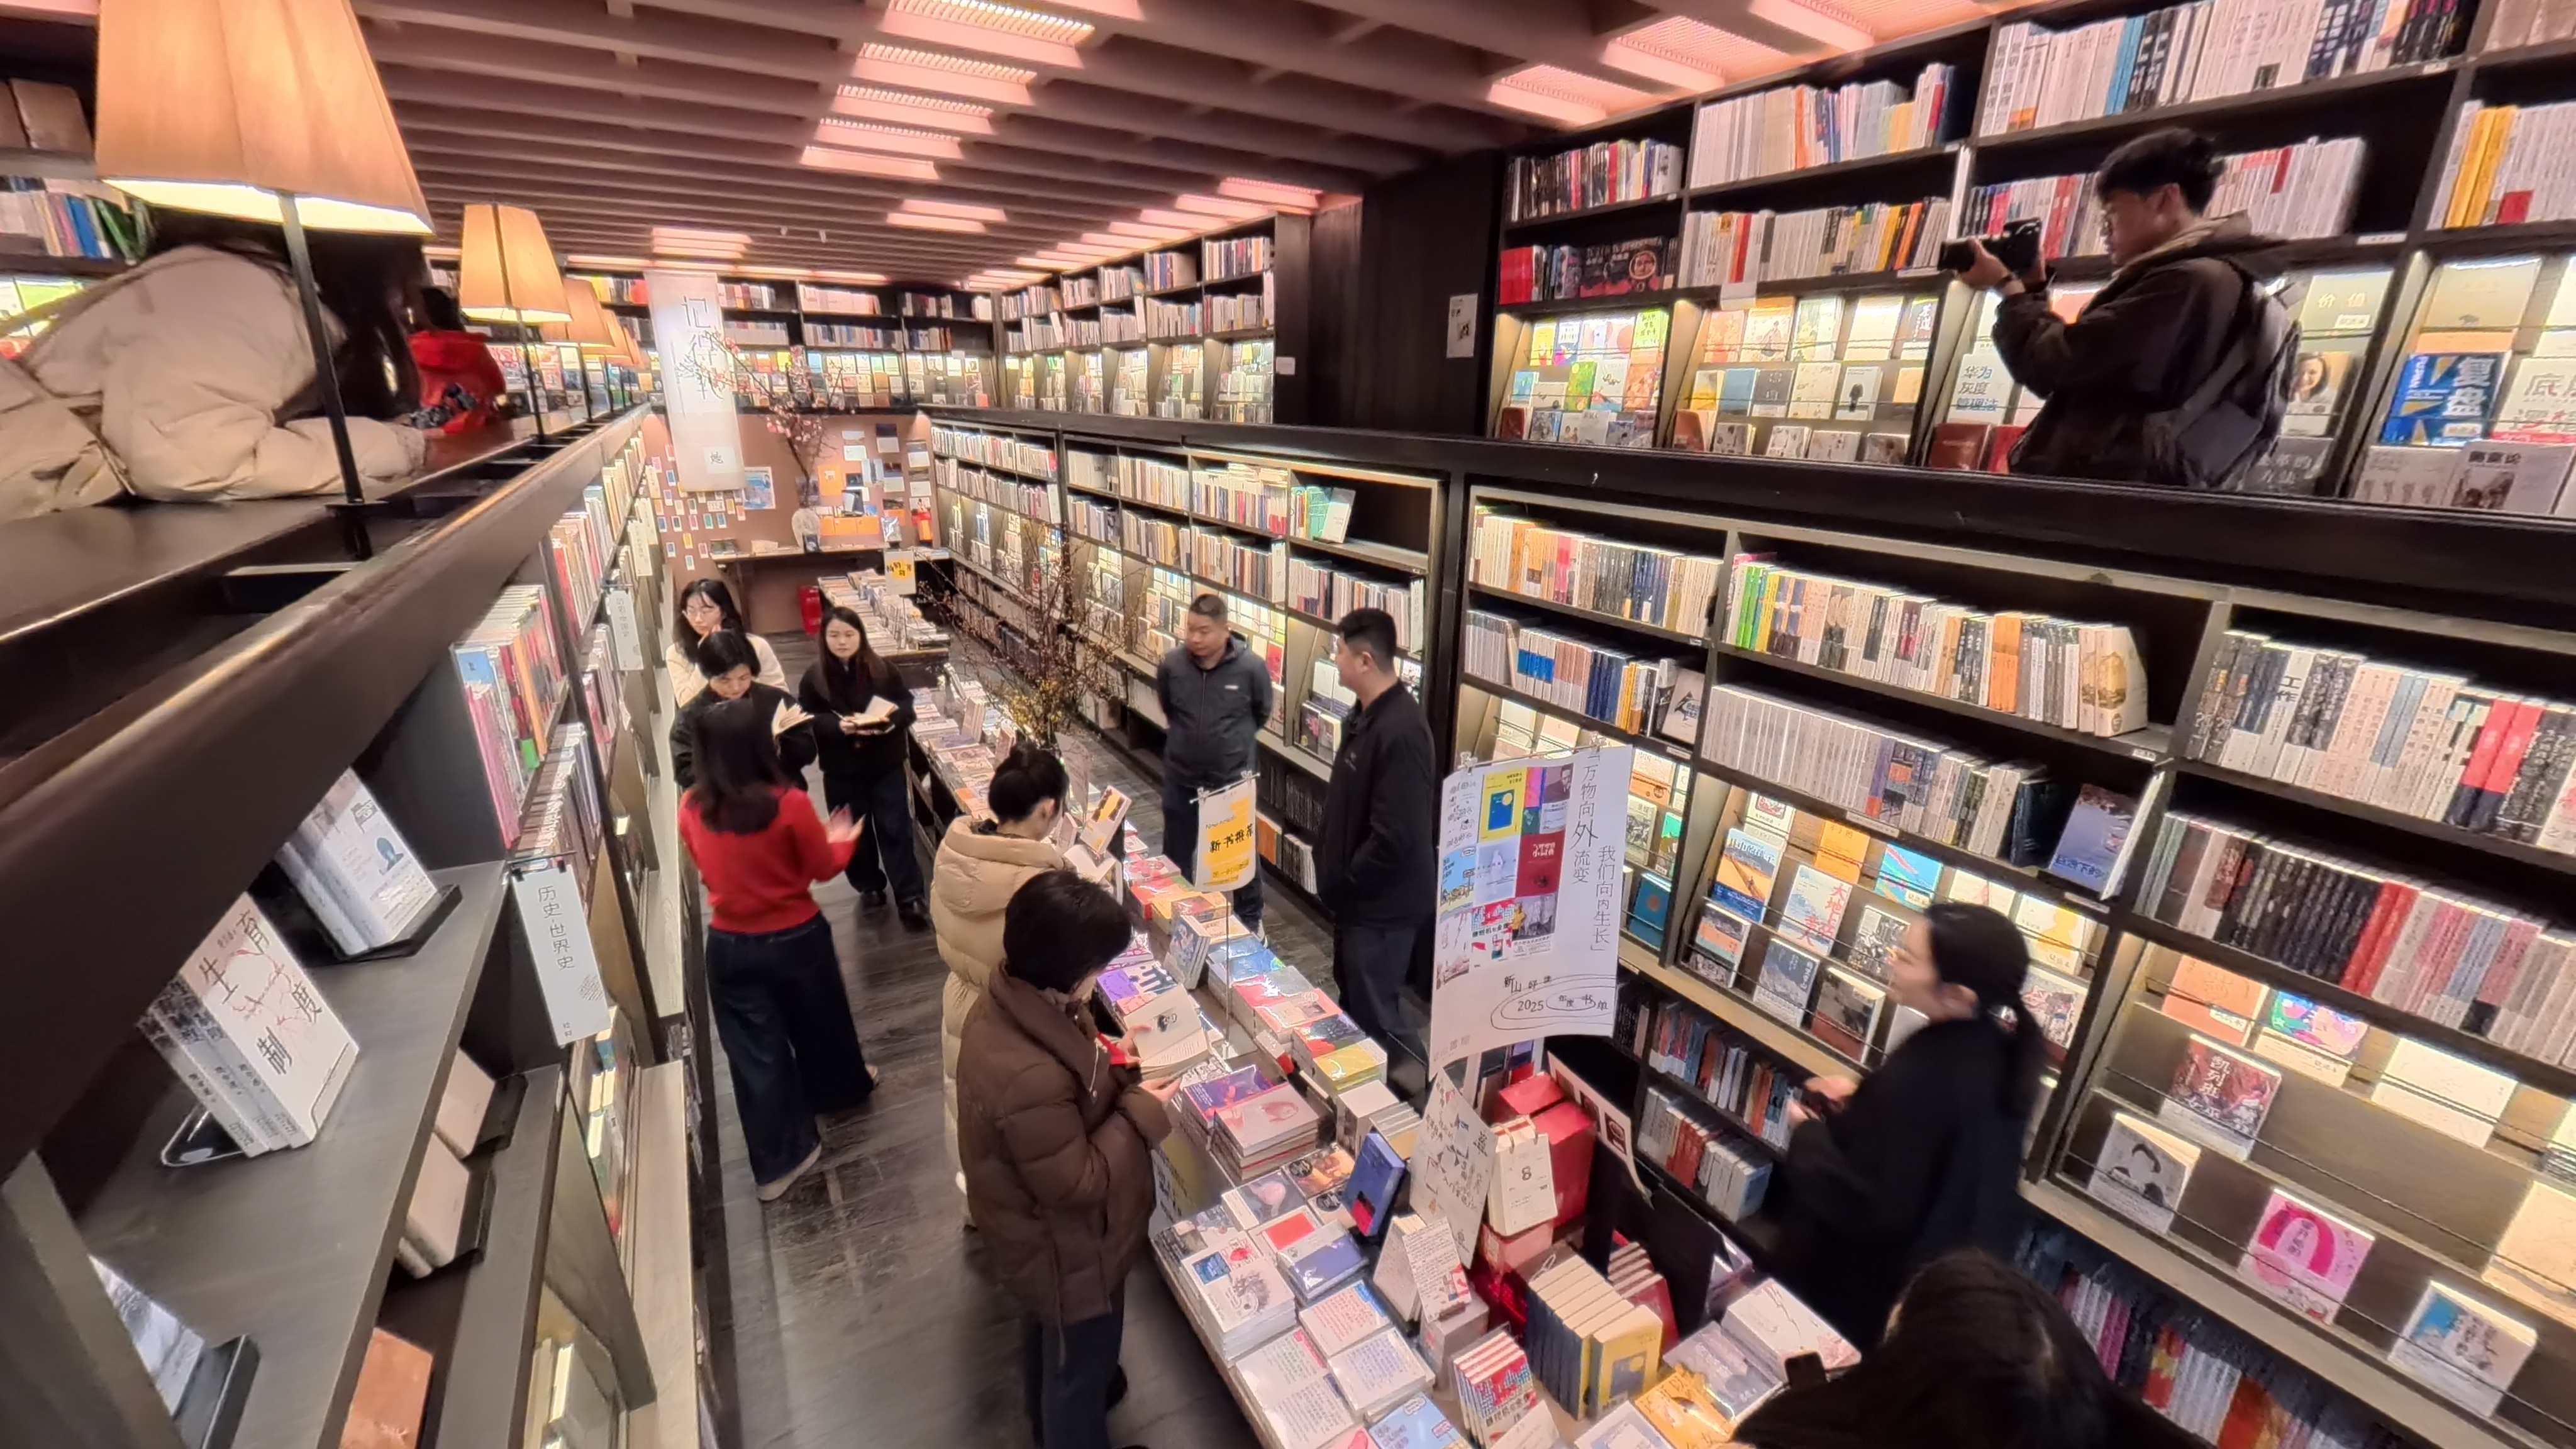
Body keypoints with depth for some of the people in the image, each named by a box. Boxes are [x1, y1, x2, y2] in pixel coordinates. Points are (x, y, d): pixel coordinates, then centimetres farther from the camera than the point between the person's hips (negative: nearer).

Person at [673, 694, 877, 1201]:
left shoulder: (691, 810, -11)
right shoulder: (790, 804, -23)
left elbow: (707, 873, 6)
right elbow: (823, 869, -9)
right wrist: (841, 840, 11)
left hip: (730, 946, 2)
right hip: (796, 938, -2)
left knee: (756, 1053, 14)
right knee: (818, 1022, 25)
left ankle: (780, 1160, 25)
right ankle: (843, 1087, 51)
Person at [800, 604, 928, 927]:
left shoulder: (882, 669, -5)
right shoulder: (814, 678, -5)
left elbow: (907, 704, -2)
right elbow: (807, 721, -8)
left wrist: (891, 719, -23)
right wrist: (839, 725, -25)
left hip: (886, 766, -1)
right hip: (842, 771, 1)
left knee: (895, 829, 1)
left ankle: (909, 898, 9)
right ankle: (869, 886, 35)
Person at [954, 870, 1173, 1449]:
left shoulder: (1007, 1003, -16)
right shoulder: (1032, 1079, -44)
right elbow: (1075, 1184, -30)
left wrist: (1107, 1069, -9)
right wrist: (1141, 1115, -23)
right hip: (1067, 1251, -9)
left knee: (1051, 1335, 36)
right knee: (1082, 1359, 23)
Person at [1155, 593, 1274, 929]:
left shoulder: (1251, 667, -18)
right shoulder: (1172, 664, -13)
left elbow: (1262, 713, 1)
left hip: (1233, 778, -2)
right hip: (1181, 777, 2)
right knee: (1176, 854, 17)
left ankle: (1250, 920, 36)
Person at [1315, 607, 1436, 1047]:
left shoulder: (1400, 732, -28)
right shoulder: (1368, 713, 4)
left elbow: (1395, 837, -30)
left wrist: (1344, 882, -17)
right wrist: (1331, 864, 11)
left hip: (1381, 903, -10)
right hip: (1358, 895, 10)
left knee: (1372, 1018, 8)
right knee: (1350, 997, 27)